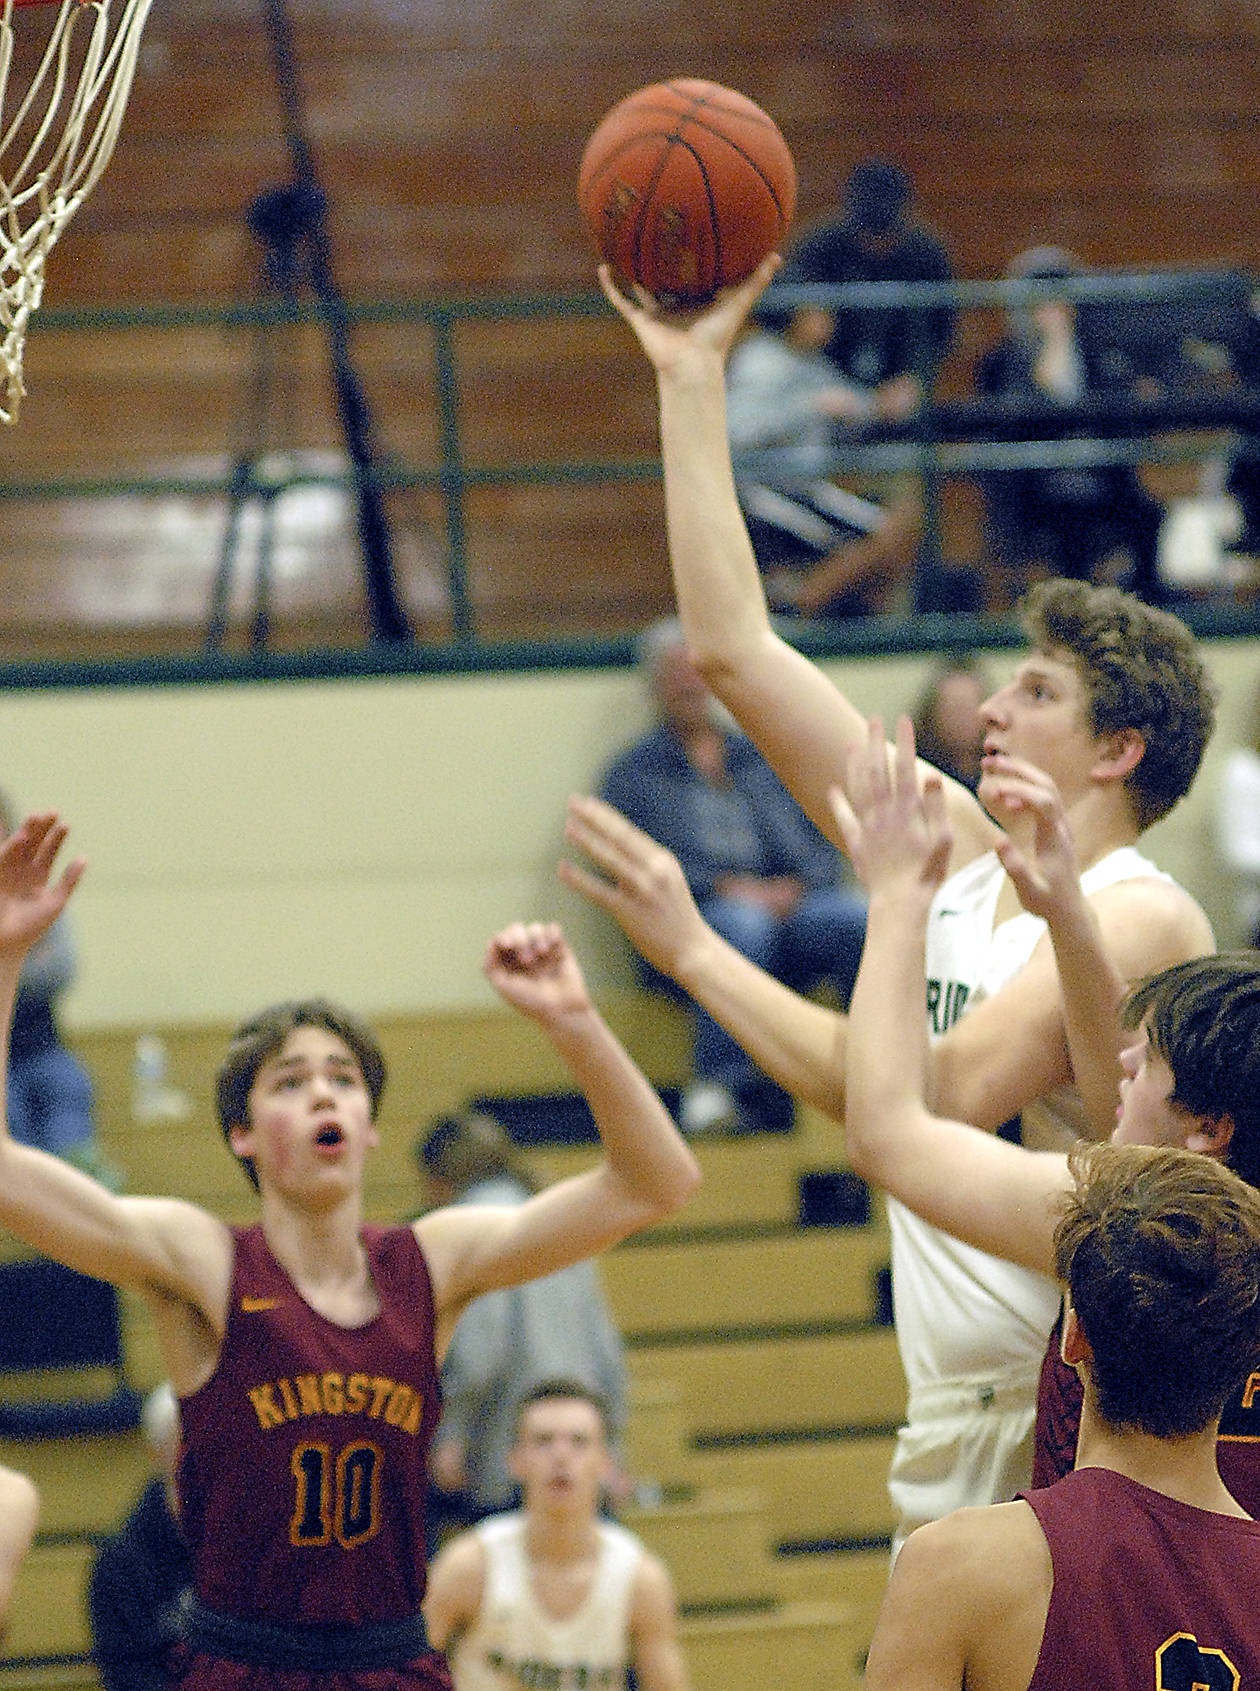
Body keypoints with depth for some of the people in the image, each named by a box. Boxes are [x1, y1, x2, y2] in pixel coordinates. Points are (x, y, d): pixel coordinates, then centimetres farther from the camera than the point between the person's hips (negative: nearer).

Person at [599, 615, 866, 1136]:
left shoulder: (766, 759, 26)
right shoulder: (634, 773, 16)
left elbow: (825, 847, 17)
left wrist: (795, 886, -6)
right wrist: (722, 887, -14)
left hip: (791, 907, 3)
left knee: (855, 918, -30)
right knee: (740, 924, -40)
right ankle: (725, 1088, -50)